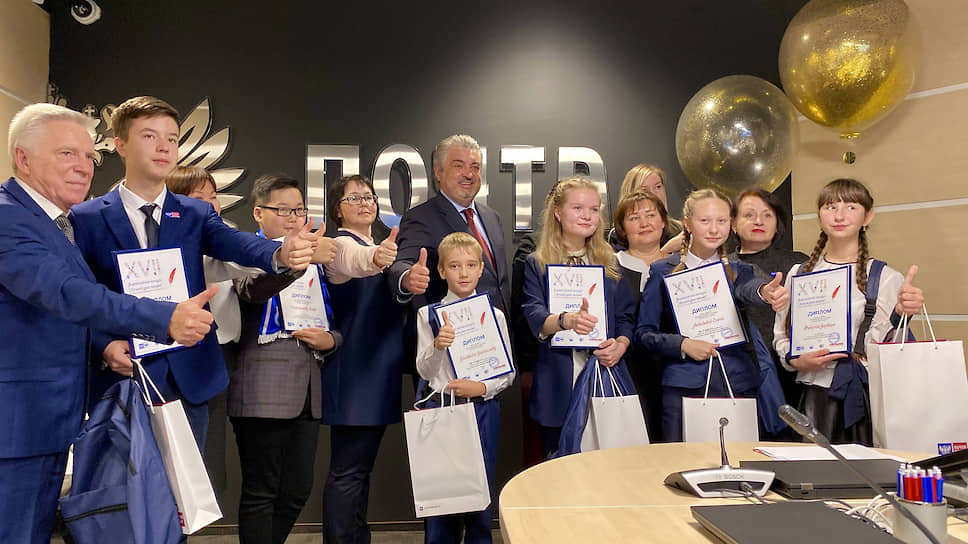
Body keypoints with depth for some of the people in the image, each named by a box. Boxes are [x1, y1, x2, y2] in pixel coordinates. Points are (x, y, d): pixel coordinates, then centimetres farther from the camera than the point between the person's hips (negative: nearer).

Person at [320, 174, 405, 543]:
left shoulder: (377, 244, 14)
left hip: (379, 370, 9)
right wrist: (375, 257, -60)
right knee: (347, 471, -3)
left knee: (361, 467, 16)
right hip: (353, 373, -9)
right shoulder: (341, 244, -11)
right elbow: (354, 261, -38)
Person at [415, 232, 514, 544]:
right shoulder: (428, 315, 1)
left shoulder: (494, 316, 3)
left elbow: (508, 373, 4)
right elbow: (424, 370, -3)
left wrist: (481, 388, -13)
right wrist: (437, 346, -22)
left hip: (483, 409, 1)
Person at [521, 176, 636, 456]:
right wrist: (566, 320, -31)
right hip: (558, 384, -2)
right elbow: (534, 316, -11)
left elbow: (626, 316, 11)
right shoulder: (537, 264, 3)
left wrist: (620, 345, -10)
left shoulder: (610, 263, 12)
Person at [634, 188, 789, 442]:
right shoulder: (663, 271, 3)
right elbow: (644, 333, 2)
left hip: (740, 385, 2)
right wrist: (682, 345, -14)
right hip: (684, 386, -2)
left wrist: (766, 291, -39)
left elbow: (746, 289, -16)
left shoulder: (738, 270, 9)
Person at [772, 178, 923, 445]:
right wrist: (797, 361, -7)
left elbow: (875, 346, -11)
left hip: (865, 397, -2)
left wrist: (899, 314, -27)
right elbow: (781, 337, 11)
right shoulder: (799, 273, 8)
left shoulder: (885, 277, -1)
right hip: (816, 395, 2)